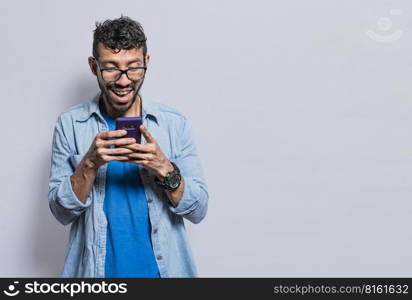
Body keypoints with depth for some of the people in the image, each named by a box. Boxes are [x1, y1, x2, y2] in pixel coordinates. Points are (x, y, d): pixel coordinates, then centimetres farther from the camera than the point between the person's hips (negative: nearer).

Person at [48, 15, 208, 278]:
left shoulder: (175, 123, -7)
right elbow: (62, 212, -6)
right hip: (94, 271, 0)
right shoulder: (69, 124, -6)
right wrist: (90, 163, -22)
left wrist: (164, 168, -23)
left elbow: (198, 210, -7)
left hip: (164, 268, 1)